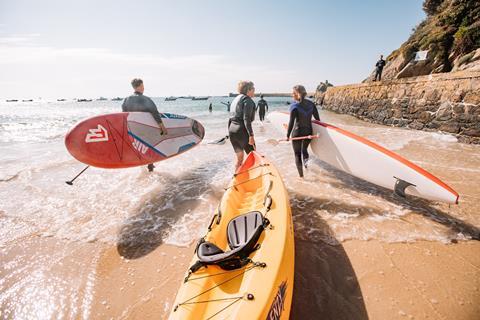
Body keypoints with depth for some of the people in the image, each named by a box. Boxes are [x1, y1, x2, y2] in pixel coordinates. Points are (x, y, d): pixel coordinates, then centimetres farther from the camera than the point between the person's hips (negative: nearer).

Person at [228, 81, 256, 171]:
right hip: (242, 130, -8)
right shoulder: (248, 100, -9)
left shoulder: (236, 99, 17)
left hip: (231, 129, 9)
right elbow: (246, 119, -19)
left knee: (239, 159, 16)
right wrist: (251, 135, -21)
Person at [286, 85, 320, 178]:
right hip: (308, 132, 4)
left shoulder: (294, 106, -16)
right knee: (304, 149, 31)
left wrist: (288, 135, -7)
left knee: (297, 154, 11)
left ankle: (301, 175, 17)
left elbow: (291, 122, -17)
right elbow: (317, 118, 3)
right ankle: (306, 159, 3)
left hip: (297, 133, -4)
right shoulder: (311, 104, -2)